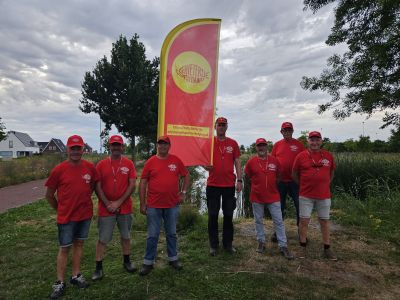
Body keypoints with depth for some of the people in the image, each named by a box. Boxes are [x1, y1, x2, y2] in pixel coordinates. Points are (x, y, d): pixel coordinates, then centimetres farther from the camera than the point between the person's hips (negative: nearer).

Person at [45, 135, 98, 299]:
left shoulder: (90, 167, -5)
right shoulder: (59, 170, -12)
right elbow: (49, 195, -2)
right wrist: (60, 209, 5)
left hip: (85, 214, 3)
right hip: (66, 216, -3)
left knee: (79, 244, 16)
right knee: (64, 248, 7)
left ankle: (76, 276, 31)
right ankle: (60, 283, 21)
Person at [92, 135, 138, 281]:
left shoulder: (129, 163, -2)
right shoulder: (101, 164, -2)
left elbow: (132, 185, -7)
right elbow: (98, 187, -4)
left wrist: (118, 202, -12)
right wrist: (108, 204, -11)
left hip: (125, 207, 1)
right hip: (106, 208, -1)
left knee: (126, 236, 15)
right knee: (102, 239, 7)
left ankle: (127, 261, 33)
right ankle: (98, 267, 21)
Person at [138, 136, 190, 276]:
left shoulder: (176, 160, 1)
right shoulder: (150, 162, -3)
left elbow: (186, 176, 12)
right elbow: (143, 183, -1)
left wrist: (183, 192, 3)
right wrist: (142, 204, -3)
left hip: (172, 205, 2)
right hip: (153, 206, -1)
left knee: (171, 233, 15)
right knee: (152, 235, 8)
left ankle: (173, 259, 31)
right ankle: (148, 262, 22)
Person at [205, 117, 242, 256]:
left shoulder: (233, 143, 5)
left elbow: (237, 163, 6)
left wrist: (239, 180, -1)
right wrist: (206, 166, -17)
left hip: (229, 185, 1)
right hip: (213, 185, -1)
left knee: (228, 215, 10)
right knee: (213, 216, 6)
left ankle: (228, 244, 25)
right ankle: (213, 245, 20)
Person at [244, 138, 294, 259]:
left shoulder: (274, 160, -1)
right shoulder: (251, 161, -5)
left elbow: (278, 176, 11)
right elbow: (247, 176, 7)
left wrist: (271, 185, 6)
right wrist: (259, 184, 4)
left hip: (273, 196, 1)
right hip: (257, 196, 0)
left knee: (279, 221, 3)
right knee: (258, 221, 11)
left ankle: (283, 246, 12)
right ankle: (261, 242, 28)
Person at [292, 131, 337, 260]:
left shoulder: (328, 156, 3)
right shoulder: (301, 156, -4)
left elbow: (331, 172, 17)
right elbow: (294, 174, 5)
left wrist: (325, 185, 10)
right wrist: (304, 185, 7)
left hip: (324, 195, 2)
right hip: (306, 196, -2)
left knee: (324, 221, 11)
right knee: (304, 220, 4)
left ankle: (327, 249, 24)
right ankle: (303, 247, 19)